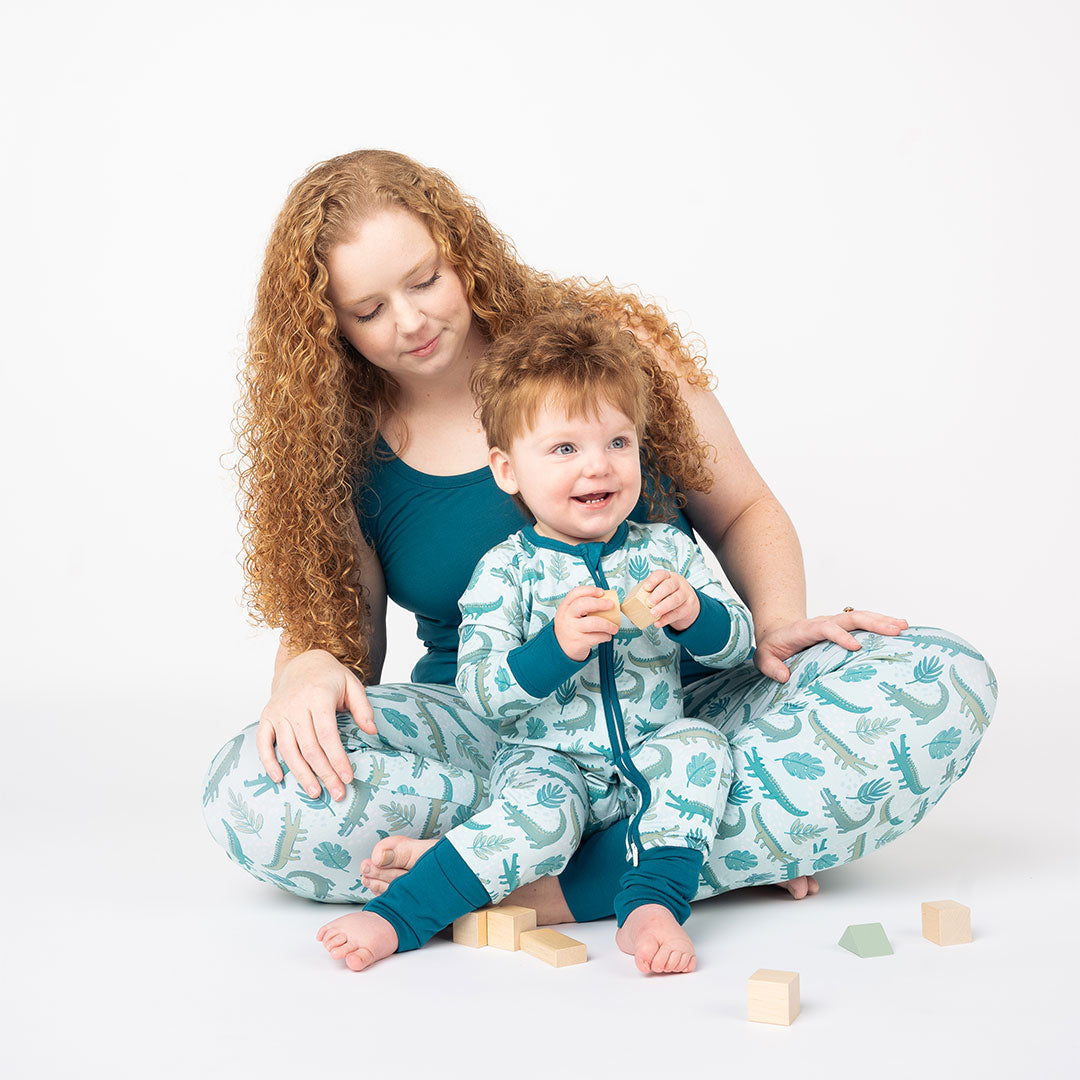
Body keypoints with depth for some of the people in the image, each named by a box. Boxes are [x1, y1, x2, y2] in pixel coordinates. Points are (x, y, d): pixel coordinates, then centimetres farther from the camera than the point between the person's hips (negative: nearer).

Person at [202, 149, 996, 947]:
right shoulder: (344, 450, 1)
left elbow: (744, 512, 5)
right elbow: (337, 629, 6)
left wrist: (777, 623, -15)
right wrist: (308, 670, -18)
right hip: (485, 731, 1)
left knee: (941, 682, -25)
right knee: (253, 791, -30)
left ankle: (569, 884, -30)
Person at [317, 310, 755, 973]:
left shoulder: (665, 551, 6)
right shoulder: (507, 570, -4)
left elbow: (737, 643, 6)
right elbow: (478, 690, -12)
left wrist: (693, 613, -18)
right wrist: (556, 646, -29)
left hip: (651, 756, 4)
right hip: (546, 762, -3)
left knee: (699, 744, -26)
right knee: (540, 813, -33)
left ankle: (652, 904, -30)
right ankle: (396, 917, -28)